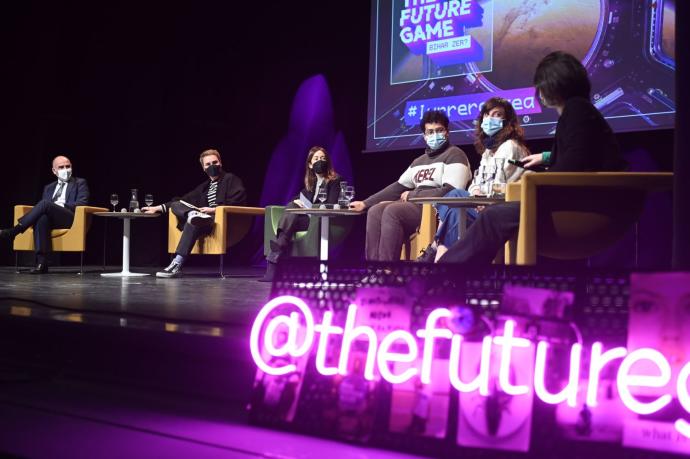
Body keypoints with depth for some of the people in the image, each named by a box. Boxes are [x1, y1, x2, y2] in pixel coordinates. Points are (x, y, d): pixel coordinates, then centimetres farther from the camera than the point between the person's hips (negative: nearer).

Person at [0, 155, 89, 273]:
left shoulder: (80, 183, 16)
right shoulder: (49, 187, 30)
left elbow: (82, 203, 1)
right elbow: (42, 207, 20)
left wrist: (62, 205, -12)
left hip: (70, 218, -4)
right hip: (50, 219, 4)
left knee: (45, 203, -32)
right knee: (41, 218, -36)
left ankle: (13, 231, -35)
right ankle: (41, 262, -43)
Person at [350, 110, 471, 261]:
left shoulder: (454, 155, -3)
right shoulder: (420, 161, 22)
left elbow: (449, 193, -17)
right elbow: (398, 187, 21)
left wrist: (411, 195, -9)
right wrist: (365, 203, 12)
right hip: (416, 204, 8)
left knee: (392, 212, -29)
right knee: (375, 211, -14)